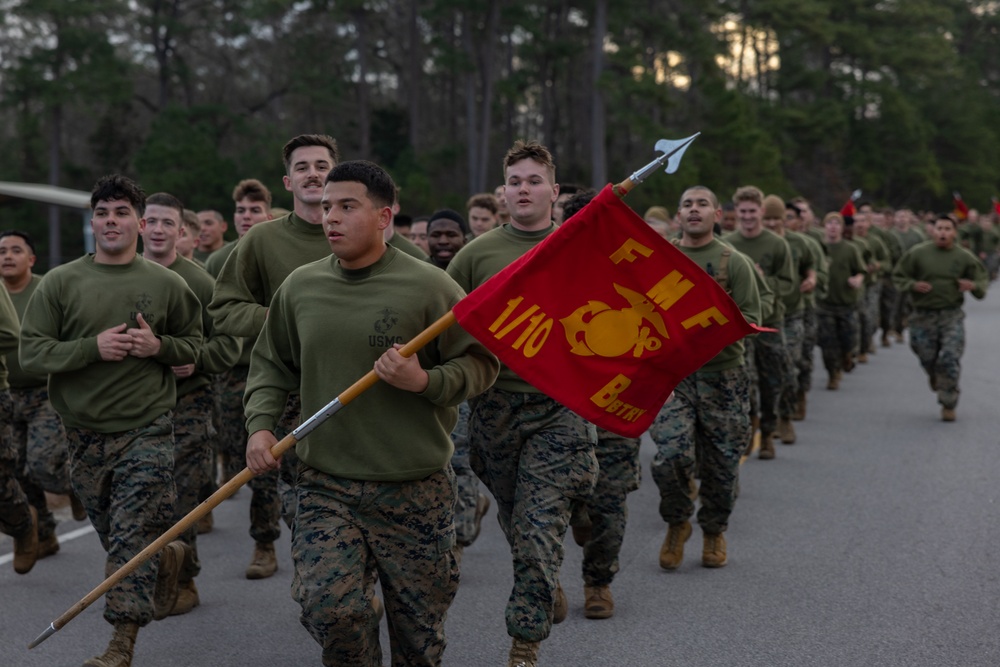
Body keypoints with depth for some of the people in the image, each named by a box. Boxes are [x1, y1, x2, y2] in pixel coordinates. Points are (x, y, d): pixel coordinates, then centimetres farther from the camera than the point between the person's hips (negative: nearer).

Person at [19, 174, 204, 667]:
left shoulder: (166, 284, 2)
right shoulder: (60, 283, 1)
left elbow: (193, 345, 11)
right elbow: (31, 353, -4)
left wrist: (159, 346, -10)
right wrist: (92, 348, -17)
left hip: (146, 430, -2)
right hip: (85, 433, 2)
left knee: (132, 540, -7)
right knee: (117, 538, 14)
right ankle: (167, 556, 44)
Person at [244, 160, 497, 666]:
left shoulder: (429, 287, -7)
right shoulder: (300, 287, 5)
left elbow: (481, 363, -3)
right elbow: (270, 364, 16)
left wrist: (425, 381, -19)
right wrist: (260, 425, 1)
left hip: (415, 489, -2)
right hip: (326, 485, 2)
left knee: (419, 626, 7)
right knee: (327, 606, -15)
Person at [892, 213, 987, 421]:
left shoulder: (964, 257, -1)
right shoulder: (918, 253, -4)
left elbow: (983, 279, 9)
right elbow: (898, 276, 6)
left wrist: (974, 286, -14)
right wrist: (913, 285, -15)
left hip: (952, 316, -1)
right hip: (923, 316, 1)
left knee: (950, 359, -11)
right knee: (927, 358, 9)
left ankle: (948, 404, 3)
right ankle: (935, 378, 47)